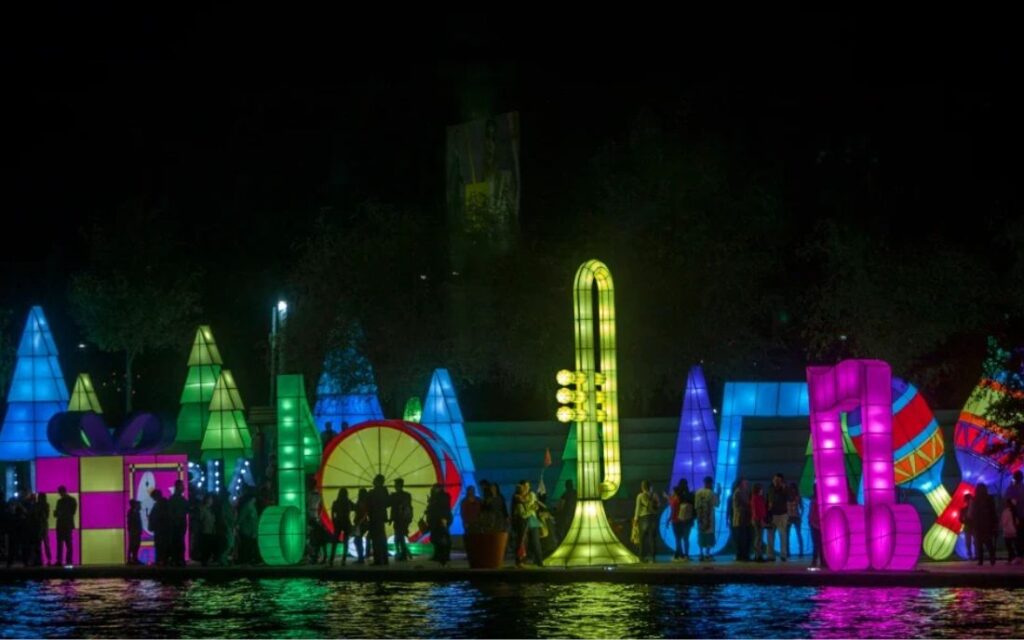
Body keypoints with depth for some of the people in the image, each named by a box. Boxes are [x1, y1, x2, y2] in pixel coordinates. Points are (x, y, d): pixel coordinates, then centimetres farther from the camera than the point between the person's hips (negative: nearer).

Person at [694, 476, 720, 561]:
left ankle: (702, 555, 9)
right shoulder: (712, 493, -9)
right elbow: (716, 504, -5)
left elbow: (696, 506, 2)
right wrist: (718, 495, 4)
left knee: (701, 535, 10)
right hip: (709, 517, -4)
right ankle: (707, 555, -5)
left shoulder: (698, 493, 2)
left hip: (700, 517, 4)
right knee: (709, 535, 1)